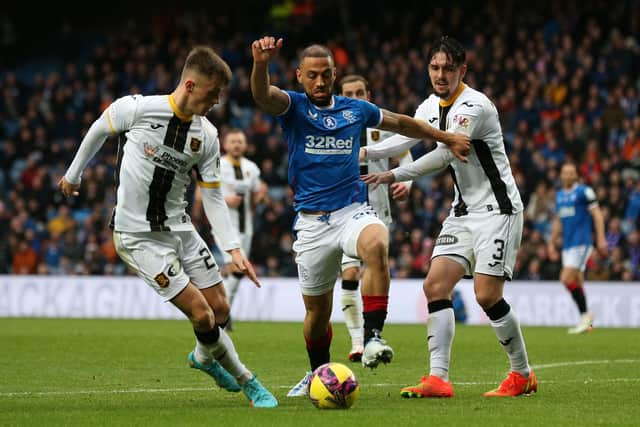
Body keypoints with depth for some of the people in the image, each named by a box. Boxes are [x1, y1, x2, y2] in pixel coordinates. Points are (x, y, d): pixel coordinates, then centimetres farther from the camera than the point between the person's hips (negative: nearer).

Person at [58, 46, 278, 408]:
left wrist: (234, 248, -8)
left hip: (179, 228, 5)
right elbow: (99, 130, 4)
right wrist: (74, 175, 17)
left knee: (221, 310, 7)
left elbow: (213, 197, 2)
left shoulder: (207, 135, -2)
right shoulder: (137, 108, -17)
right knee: (201, 314, -12)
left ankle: (204, 357, 41)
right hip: (138, 236, -5)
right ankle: (246, 381, 7)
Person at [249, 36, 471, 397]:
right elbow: (263, 95, -23)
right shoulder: (292, 107, 0)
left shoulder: (356, 110, 9)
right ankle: (318, 375, 34)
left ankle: (373, 339, -36)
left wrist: (448, 138, 26)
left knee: (377, 245, -36)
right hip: (312, 221, 0)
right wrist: (261, 64, -44)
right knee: (317, 311, 7)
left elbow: (401, 123, 25)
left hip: (353, 210, 0)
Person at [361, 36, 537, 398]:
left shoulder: (474, 106, -19)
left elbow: (443, 156, -25)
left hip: (497, 209, -8)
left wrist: (393, 176, -24)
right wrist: (363, 152, 11)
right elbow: (406, 136, 21)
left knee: (487, 295, -14)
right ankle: (438, 379, -9)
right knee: (435, 286, -6)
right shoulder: (431, 107, 8)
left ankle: (523, 375, 5)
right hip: (463, 211, 8)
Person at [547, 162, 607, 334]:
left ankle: (585, 314, -7)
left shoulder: (584, 191, -6)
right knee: (577, 283, 7)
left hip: (581, 242, -7)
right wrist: (552, 243, 21)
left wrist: (601, 239, -15)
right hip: (567, 245, 7)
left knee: (567, 279, -17)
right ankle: (586, 322, 13)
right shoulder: (559, 195, 15)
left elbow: (597, 214, -9)